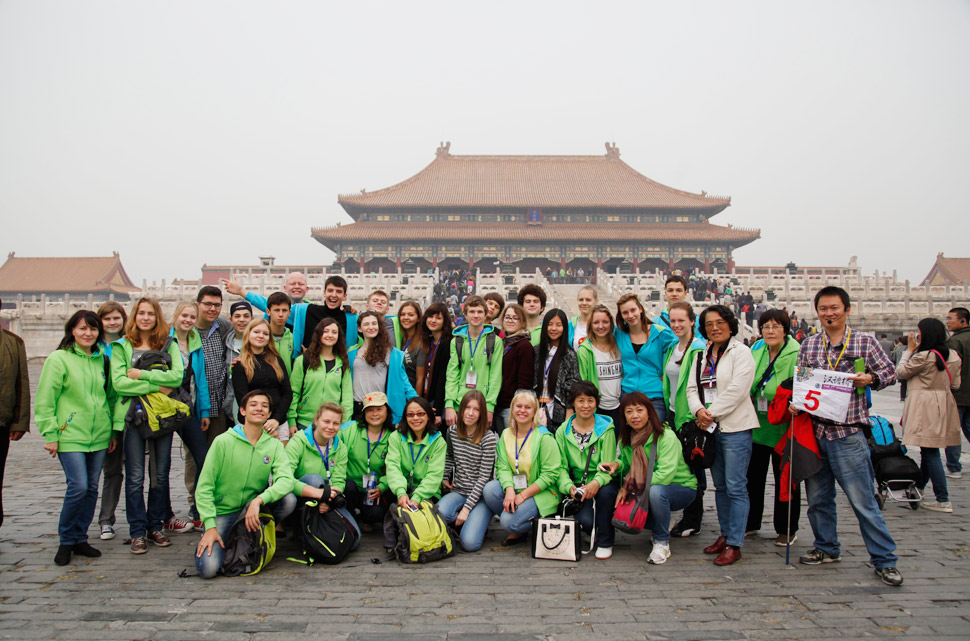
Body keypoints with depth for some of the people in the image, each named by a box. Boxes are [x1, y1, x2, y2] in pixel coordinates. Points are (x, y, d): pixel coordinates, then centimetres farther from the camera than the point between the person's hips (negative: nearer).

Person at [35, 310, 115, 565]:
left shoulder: (101, 359, 11)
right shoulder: (59, 359, -5)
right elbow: (44, 401, -5)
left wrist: (113, 431, 15)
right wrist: (50, 435, -9)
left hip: (99, 436, 5)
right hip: (70, 436, -5)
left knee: (91, 488, 7)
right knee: (78, 487, -11)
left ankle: (80, 538, 20)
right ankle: (66, 541, 8)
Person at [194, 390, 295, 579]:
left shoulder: (274, 445, -2)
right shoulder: (223, 441, -9)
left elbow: (286, 480, -18)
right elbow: (204, 487, -8)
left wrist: (258, 500, -34)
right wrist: (210, 526, -16)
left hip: (253, 508, 3)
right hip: (222, 512, -3)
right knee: (209, 568, -22)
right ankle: (206, 542, 15)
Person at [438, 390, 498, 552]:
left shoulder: (489, 438, -12)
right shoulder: (452, 431, 4)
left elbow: (484, 477, -14)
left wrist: (466, 508, -18)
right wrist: (445, 478, 21)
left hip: (480, 496, -4)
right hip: (458, 491, 4)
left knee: (470, 543, -23)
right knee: (440, 513, -31)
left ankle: (477, 522, 11)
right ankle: (463, 523, 2)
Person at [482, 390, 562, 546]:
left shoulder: (544, 437, -11)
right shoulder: (506, 435, 6)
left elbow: (550, 474, -14)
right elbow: (502, 467, -3)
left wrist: (523, 495, -19)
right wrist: (509, 490, -24)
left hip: (541, 492, -6)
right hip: (514, 487, 6)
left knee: (509, 521, -27)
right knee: (489, 489, -23)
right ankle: (514, 527, 0)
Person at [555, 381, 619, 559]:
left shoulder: (606, 429, -3)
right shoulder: (563, 431, 3)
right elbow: (561, 467, 2)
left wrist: (597, 482, -31)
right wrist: (569, 487, -19)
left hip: (603, 485, -1)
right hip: (577, 487, 1)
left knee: (605, 491, -36)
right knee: (585, 521, -27)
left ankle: (605, 542, -11)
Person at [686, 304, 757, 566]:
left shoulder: (740, 352, -6)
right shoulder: (702, 355, 15)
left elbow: (736, 390, -15)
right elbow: (692, 387, 11)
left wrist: (712, 414, -13)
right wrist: (699, 410, -8)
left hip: (735, 427, -7)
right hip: (709, 427, 7)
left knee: (735, 486, -5)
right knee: (720, 485, 14)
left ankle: (734, 544, 1)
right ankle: (725, 534, 24)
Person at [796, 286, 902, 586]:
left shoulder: (865, 341, 1)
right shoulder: (808, 344, 9)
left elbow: (890, 372, 7)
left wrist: (870, 378, -13)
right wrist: (796, 403, -3)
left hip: (848, 433, -4)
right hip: (813, 430, 4)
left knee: (862, 500, -2)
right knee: (818, 497, 14)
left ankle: (884, 559, 11)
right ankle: (827, 548, 31)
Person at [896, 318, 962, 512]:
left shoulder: (924, 357, -17)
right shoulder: (953, 356, 7)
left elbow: (901, 373, -4)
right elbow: (955, 384, 15)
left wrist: (909, 350, 2)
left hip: (925, 407, -9)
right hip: (944, 405, 9)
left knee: (930, 453, -4)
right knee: (928, 451, 18)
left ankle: (943, 500, -3)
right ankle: (917, 489, 31)